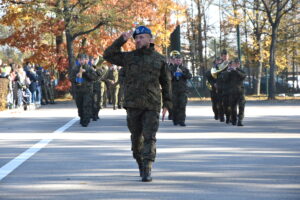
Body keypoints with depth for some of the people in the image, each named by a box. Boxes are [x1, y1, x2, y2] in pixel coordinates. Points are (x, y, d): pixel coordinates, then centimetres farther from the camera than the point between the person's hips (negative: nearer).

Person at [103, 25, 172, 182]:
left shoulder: (159, 59, 8)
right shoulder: (128, 57, 8)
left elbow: (166, 82, 13)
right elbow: (108, 55, 1)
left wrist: (167, 103, 9)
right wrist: (121, 40, -7)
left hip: (152, 105, -2)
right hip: (133, 104, 2)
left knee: (149, 137, -10)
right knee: (136, 136, 10)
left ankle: (147, 170, -13)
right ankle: (140, 163, 30)